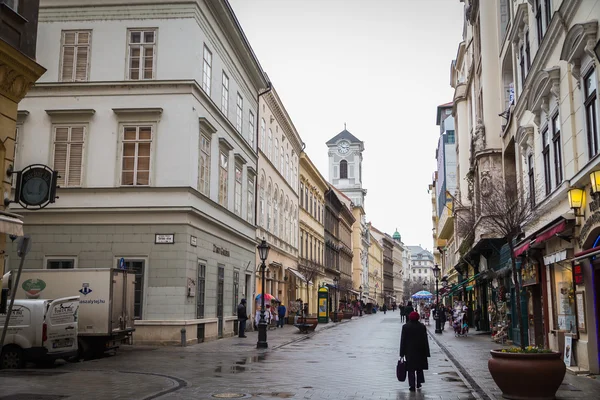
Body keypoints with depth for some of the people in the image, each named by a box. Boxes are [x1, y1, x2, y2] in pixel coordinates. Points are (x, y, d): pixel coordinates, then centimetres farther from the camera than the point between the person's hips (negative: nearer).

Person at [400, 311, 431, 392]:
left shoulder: (405, 327, -8)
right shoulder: (422, 327, -5)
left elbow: (403, 340, -5)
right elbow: (425, 340, -3)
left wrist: (402, 353, 0)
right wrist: (426, 352, 3)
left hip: (409, 351, -1)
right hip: (420, 351, 2)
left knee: (411, 369, 3)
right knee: (419, 367, 19)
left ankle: (412, 386, 0)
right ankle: (419, 383, 25)